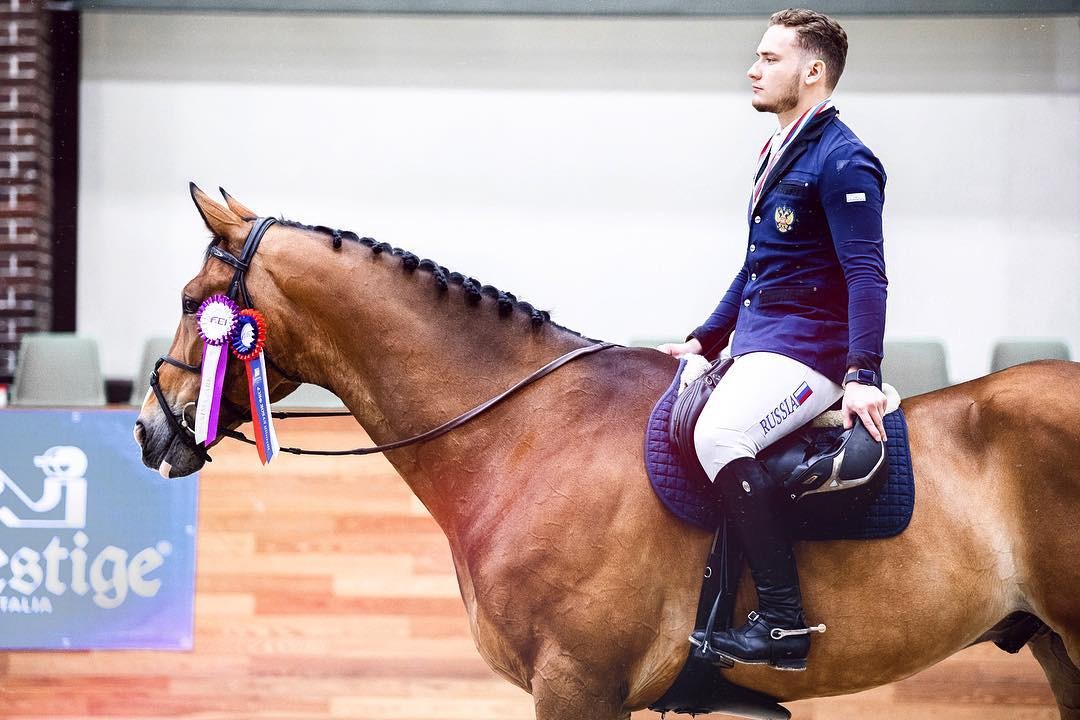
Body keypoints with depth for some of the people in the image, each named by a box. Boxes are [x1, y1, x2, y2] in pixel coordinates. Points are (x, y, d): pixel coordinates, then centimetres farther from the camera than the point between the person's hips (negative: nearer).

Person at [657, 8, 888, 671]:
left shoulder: (842, 162, -12)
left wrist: (864, 375, -30)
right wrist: (705, 341, 25)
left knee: (719, 434, -34)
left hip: (808, 352, -11)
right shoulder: (779, 153, 19)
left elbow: (867, 274, -20)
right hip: (757, 350, 11)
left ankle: (786, 622, -33)